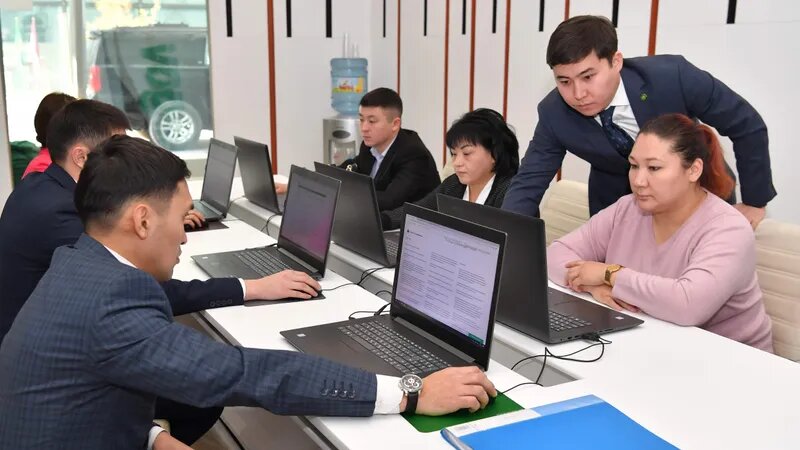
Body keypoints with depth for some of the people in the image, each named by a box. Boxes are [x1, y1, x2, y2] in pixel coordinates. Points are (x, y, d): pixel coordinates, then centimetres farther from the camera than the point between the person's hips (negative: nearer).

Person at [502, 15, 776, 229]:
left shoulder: (673, 77, -31)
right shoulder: (554, 114, -24)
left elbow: (748, 125, -18)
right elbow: (529, 182, -20)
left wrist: (754, 201, -10)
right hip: (616, 197, 2)